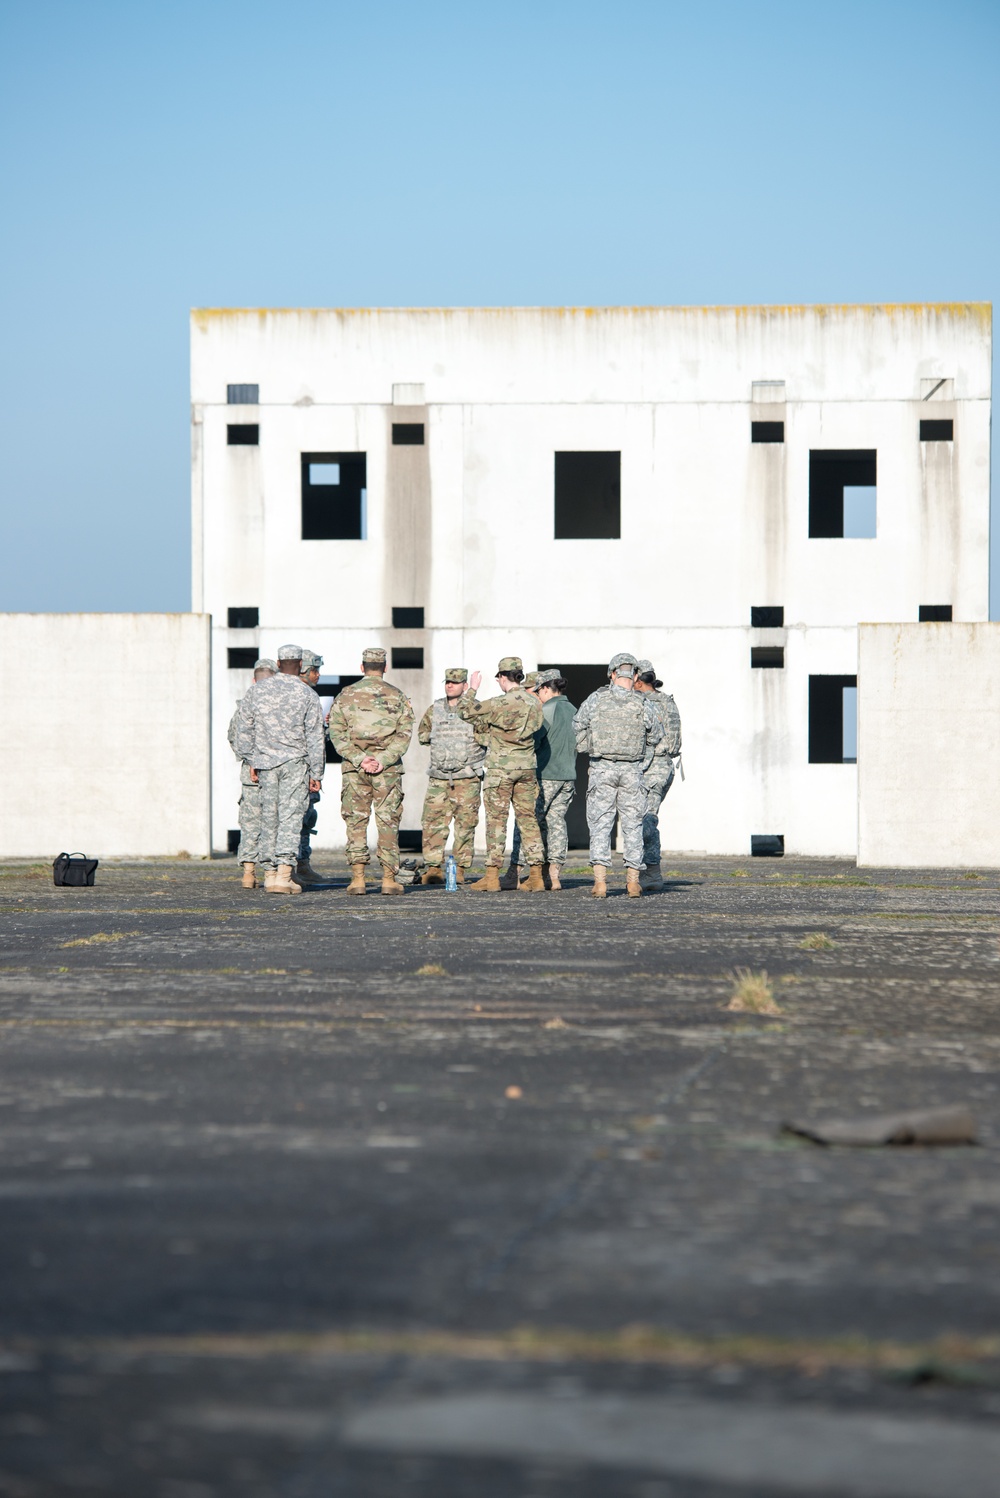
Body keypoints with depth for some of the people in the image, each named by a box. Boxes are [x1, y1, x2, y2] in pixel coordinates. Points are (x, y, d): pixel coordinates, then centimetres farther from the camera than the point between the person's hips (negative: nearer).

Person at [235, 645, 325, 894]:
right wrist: (316, 774, -1)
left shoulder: (257, 690, 5)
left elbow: (244, 729, 10)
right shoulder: (307, 695, -5)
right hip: (295, 762, -3)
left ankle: (270, 873, 11)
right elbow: (315, 738, -5)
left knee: (269, 817, 10)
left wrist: (251, 761, 18)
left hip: (265, 762, 3)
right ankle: (284, 873, -15)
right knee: (290, 817, -5)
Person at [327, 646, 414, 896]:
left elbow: (337, 733, -3)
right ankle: (389, 879, -1)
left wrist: (359, 759, -9)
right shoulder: (397, 696, 5)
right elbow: (404, 734, -4)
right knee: (387, 822, 3)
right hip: (388, 769, 0)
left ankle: (357, 878, -3)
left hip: (354, 767, 0)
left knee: (356, 822, 4)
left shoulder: (346, 695, 6)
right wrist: (383, 761, -10)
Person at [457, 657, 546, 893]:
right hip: (527, 767, 5)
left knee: (496, 820, -1)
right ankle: (536, 875, 7)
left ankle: (492, 876, -2)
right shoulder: (534, 703, 4)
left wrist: (472, 689, 13)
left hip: (501, 767, -5)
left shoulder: (500, 704, -15)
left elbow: (467, 711, -6)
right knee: (527, 819, 9)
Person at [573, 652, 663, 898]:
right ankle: (633, 880, 9)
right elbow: (656, 735, 7)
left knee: (600, 824, 3)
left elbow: (578, 725, 7)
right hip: (631, 771, 0)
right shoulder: (641, 704, -7)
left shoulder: (597, 699, -6)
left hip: (601, 769, 0)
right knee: (632, 825, 9)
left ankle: (600, 881, -5)